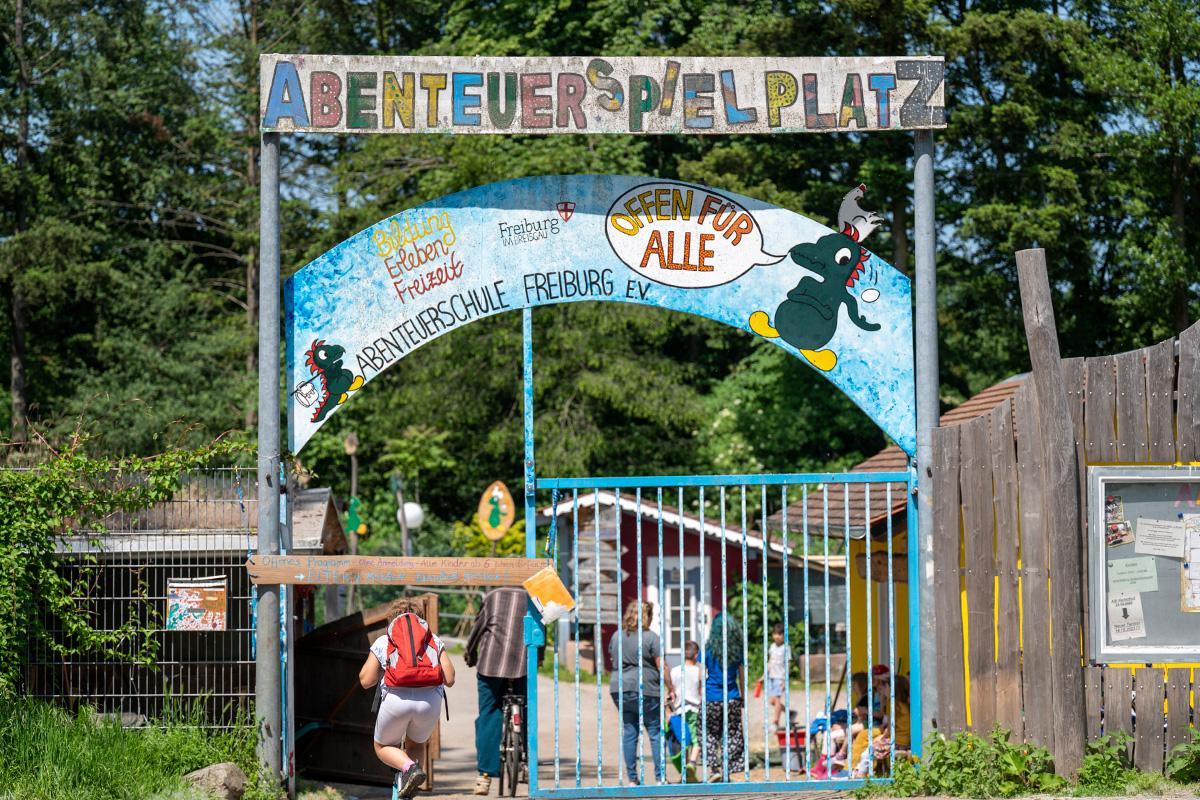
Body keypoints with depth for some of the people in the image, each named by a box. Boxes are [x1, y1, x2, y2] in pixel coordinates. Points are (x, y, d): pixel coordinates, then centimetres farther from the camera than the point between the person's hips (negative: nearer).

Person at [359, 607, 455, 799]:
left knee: (383, 748, 23)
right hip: (431, 701, 2)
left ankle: (409, 768, -7)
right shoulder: (434, 641, 21)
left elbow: (365, 681, 10)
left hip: (396, 700, -2)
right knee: (416, 745, 30)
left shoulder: (382, 642, 17)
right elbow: (449, 679, 12)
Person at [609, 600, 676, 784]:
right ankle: (660, 777, 0)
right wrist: (671, 688, 0)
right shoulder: (651, 637, -6)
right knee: (655, 731, 3)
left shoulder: (616, 636, 10)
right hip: (645, 690, -5)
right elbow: (661, 666, -7)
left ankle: (632, 779, 8)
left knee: (629, 732, 8)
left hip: (619, 688, 5)